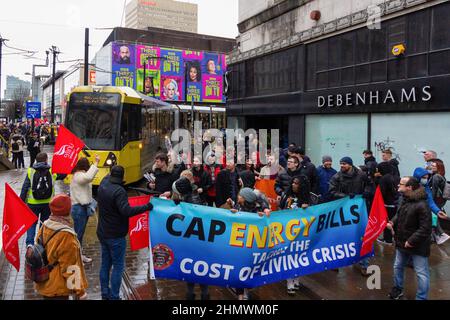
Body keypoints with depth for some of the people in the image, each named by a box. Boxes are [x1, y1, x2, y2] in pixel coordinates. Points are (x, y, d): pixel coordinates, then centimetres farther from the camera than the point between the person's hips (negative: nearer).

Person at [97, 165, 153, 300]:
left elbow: (108, 177, 24)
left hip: (103, 233, 8)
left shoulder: (103, 185, 1)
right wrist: (146, 207, -26)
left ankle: (105, 294, 26)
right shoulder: (119, 191, -23)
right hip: (116, 236, -8)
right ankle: (114, 297, 5)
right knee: (118, 266, 1)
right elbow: (126, 211, -32)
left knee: (105, 264, 16)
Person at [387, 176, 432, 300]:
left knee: (421, 273, 3)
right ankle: (398, 289, 41)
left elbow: (425, 228, -25)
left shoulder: (421, 205, -24)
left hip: (417, 246, -9)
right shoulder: (404, 200, 4)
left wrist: (411, 241, -22)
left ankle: (421, 298, 17)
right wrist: (392, 222, -1)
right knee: (398, 266, 21)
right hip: (402, 242, 9)